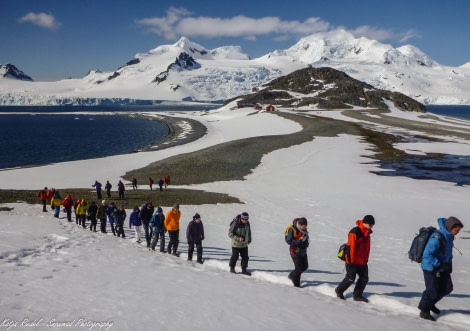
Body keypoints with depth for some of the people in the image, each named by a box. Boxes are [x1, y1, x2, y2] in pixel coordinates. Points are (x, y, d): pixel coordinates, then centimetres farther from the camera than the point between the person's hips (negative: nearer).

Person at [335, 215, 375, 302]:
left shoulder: (367, 233, 10)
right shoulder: (355, 232, -19)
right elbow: (350, 247, -20)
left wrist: (366, 259, 19)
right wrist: (350, 260, -19)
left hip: (362, 262, 8)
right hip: (353, 262, -8)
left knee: (364, 279, 5)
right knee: (350, 279, -2)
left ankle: (357, 295, 15)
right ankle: (339, 290, 20)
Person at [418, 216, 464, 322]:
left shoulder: (449, 237, 2)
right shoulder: (437, 238, -27)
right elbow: (427, 255, -28)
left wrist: (449, 264, 12)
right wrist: (440, 265, -27)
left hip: (442, 268, 9)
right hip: (431, 268, -9)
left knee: (447, 288, 13)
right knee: (432, 290, -4)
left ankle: (430, 303, 31)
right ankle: (424, 311, 14)